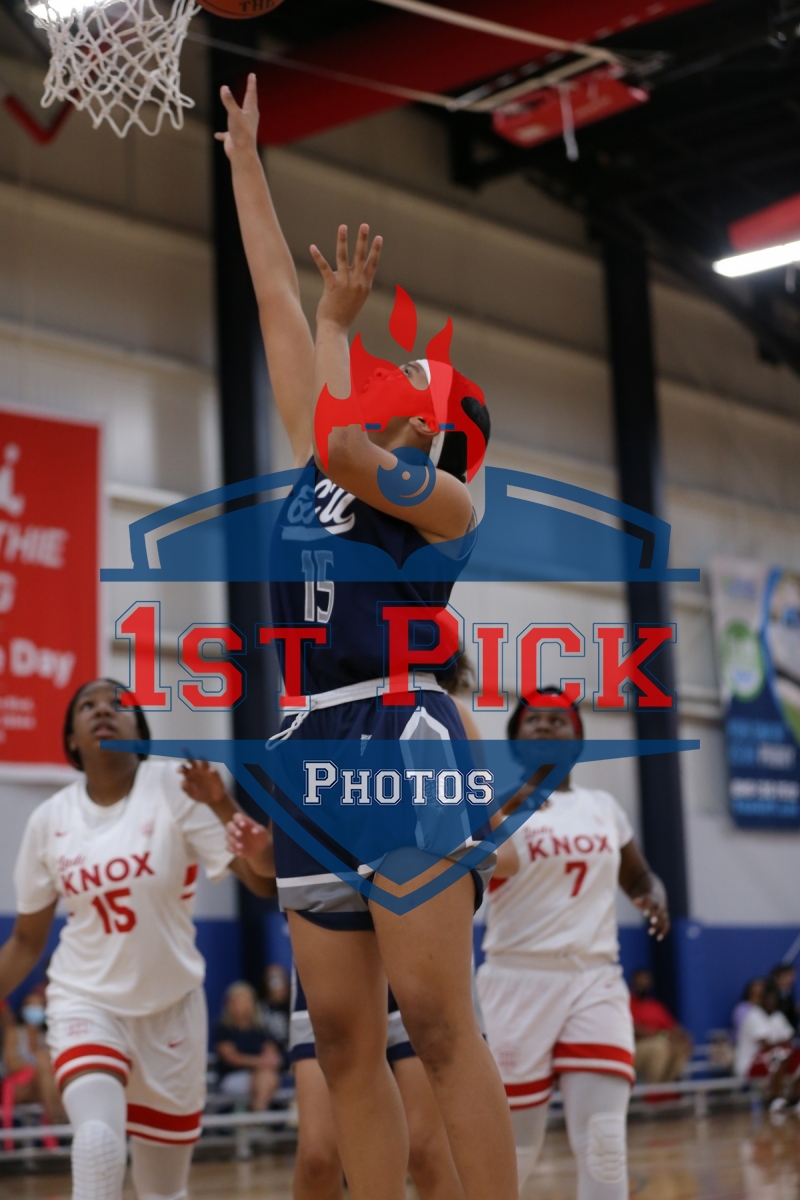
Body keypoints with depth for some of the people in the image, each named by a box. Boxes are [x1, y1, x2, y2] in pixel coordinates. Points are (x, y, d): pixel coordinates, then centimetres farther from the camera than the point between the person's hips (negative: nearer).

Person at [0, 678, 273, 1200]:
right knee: (99, 1135, -29)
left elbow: (264, 881, -18)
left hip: (171, 1005, 0)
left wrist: (226, 807, -33)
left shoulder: (175, 787, -10)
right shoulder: (49, 819, -3)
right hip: (85, 1001, 0)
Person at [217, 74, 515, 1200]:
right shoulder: (325, 458, 19)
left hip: (399, 734, -7)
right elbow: (276, 298, 21)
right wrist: (246, 158, 23)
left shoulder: (446, 498, 2)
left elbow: (343, 452, -20)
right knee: (345, 1040, 4)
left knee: (435, 1019, -12)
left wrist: (342, 322, -6)